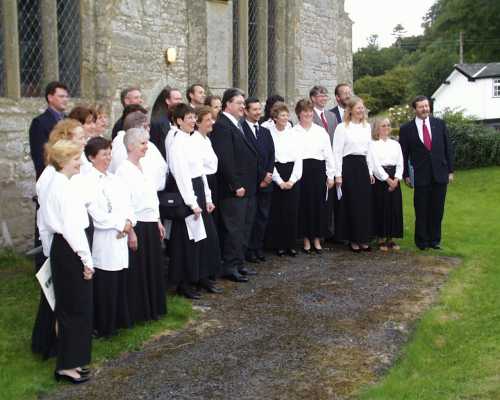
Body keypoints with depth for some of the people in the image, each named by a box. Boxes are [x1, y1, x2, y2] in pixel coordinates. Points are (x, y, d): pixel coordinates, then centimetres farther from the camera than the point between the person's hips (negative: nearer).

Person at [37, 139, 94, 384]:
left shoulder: (54, 185, 12)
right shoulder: (65, 187, -18)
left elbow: (44, 220, 17)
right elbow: (73, 226, -22)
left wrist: (51, 251, 21)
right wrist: (86, 260, -17)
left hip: (60, 249, 10)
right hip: (70, 252, -10)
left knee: (69, 306, 17)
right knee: (77, 308, -1)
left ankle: (68, 360, 27)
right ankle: (68, 365, 7)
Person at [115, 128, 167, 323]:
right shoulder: (124, 170, -13)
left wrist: (158, 222, 16)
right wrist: (130, 231, -19)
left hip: (150, 225, 8)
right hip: (136, 226, -8)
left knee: (153, 268, 15)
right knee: (136, 271, 2)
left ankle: (152, 309, 28)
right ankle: (135, 313, 15)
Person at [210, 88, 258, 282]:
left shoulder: (237, 125, 15)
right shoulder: (222, 126, -14)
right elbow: (224, 159, -20)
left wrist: (250, 184, 13)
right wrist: (235, 185, -20)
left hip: (246, 187, 10)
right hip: (234, 189, -10)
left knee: (244, 228, 14)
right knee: (234, 228, -3)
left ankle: (238, 263, 24)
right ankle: (230, 267, 6)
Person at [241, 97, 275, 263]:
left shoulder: (265, 132, 17)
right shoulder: (240, 130, -7)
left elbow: (271, 155, 12)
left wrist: (269, 173, -4)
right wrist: (259, 178, -11)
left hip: (265, 182, 6)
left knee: (263, 216, 9)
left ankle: (258, 248, 18)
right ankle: (249, 250, 8)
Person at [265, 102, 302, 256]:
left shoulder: (293, 134, 6)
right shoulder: (268, 133, -3)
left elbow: (299, 158, 4)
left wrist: (292, 179, -6)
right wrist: (280, 181, -8)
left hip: (293, 175, 3)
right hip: (275, 175, -3)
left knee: (292, 211, 3)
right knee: (277, 211, 0)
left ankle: (290, 244, 13)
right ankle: (279, 245, 11)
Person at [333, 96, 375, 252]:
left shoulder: (367, 126, 12)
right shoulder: (342, 127, -5)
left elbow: (369, 150, 18)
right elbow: (337, 152, -7)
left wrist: (370, 171, 14)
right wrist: (338, 174, -12)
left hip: (363, 166, 5)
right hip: (349, 165, -5)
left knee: (365, 203, 6)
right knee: (351, 204, 0)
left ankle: (364, 239, 16)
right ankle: (353, 239, 10)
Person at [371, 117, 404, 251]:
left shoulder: (395, 144, 13)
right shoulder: (373, 145, 0)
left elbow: (400, 163, 7)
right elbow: (375, 165, -8)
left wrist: (396, 179, -7)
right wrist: (387, 179, -13)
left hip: (394, 179, 4)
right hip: (380, 178, -4)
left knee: (395, 208, 3)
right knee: (381, 208, -2)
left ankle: (390, 239, 11)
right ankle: (381, 239, 7)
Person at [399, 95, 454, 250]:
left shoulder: (440, 124, 6)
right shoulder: (406, 129, -1)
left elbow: (448, 148, 8)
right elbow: (403, 154, 2)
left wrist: (450, 170, 4)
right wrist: (405, 175, -1)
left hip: (440, 174, 2)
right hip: (421, 175, -2)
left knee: (437, 209, 8)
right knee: (421, 211, 4)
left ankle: (435, 240, 20)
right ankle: (422, 241, 17)